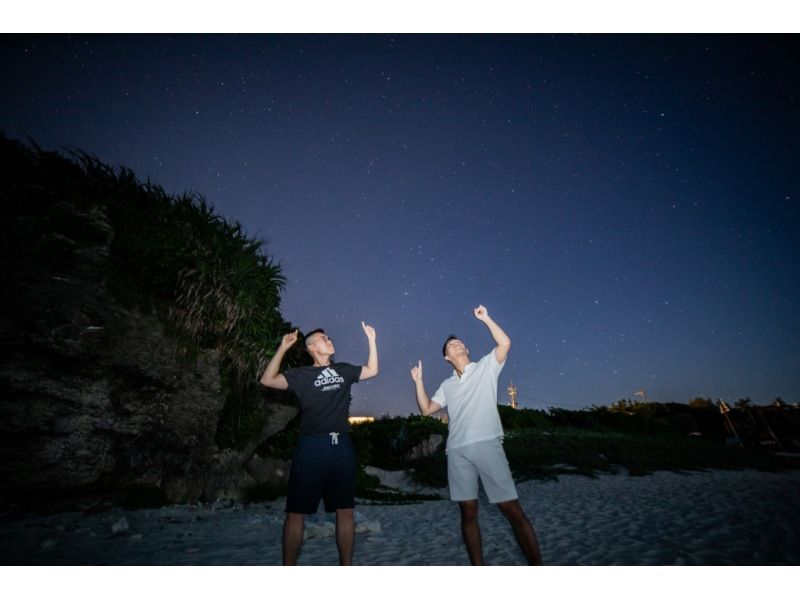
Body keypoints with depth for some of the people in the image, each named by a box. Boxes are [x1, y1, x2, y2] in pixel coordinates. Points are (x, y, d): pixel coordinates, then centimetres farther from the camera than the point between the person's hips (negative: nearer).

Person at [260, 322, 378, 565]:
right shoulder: (302, 374, 2)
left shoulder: (344, 370, 14)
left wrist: (371, 339, 15)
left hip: (342, 446, 4)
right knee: (296, 512, 3)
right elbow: (268, 380, -7)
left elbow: (372, 370, 21)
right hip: (311, 446, -3)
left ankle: (346, 564, 23)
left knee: (345, 510, 10)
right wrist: (283, 348, -14)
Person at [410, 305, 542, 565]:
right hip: (458, 451, 4)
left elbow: (505, 343, -5)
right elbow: (426, 409, 17)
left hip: (487, 445, -4)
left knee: (512, 510, -2)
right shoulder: (447, 385, 20)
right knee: (468, 512, 8)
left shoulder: (486, 367, 10)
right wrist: (418, 382, 8)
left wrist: (485, 319, -3)